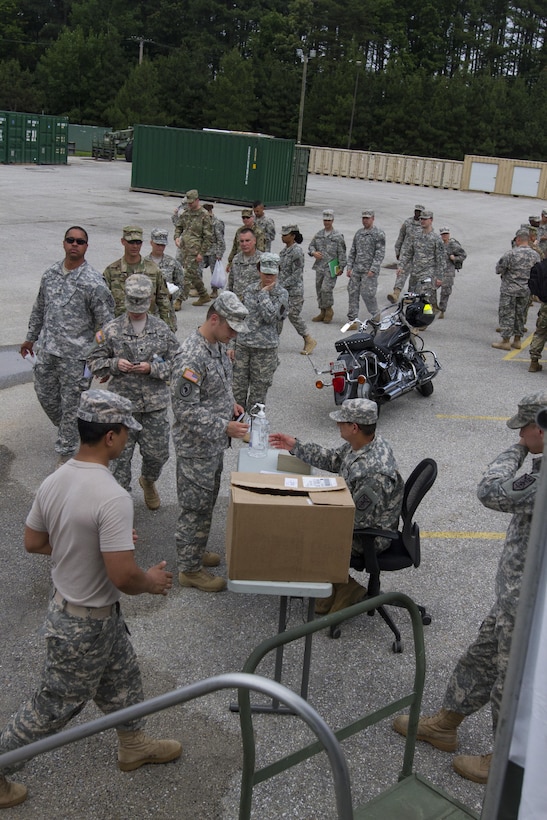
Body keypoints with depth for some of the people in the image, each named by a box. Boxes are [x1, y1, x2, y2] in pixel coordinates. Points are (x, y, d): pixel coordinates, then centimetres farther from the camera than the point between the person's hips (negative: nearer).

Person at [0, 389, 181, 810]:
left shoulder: (54, 481, -7)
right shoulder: (113, 498, -33)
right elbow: (122, 576, -32)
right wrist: (152, 581, -11)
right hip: (85, 625, -9)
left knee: (122, 679, 27)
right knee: (54, 705, 12)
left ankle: (134, 744, 49)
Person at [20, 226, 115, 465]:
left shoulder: (93, 282, -13)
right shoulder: (50, 273, 6)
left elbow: (105, 322, -12)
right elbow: (39, 308, 18)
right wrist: (31, 337, 23)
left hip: (75, 354, -6)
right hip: (47, 349, 6)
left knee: (71, 404, 3)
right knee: (45, 395, 16)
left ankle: (65, 453, 16)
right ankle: (68, 430, 42)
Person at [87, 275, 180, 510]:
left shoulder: (162, 330, 0)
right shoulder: (112, 330, -3)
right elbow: (94, 362, 3)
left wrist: (151, 368, -15)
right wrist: (115, 364, -16)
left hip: (155, 404, 1)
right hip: (122, 404, -1)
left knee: (157, 452, 12)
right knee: (120, 454, 4)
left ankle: (148, 482, 44)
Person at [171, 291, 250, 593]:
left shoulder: (218, 344, 3)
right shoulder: (191, 356, -28)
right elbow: (186, 411, -28)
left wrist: (230, 402, 4)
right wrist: (225, 427, -29)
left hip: (215, 443, 9)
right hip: (196, 447, -9)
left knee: (207, 502, 23)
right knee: (196, 507, 4)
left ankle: (196, 550, 41)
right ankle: (189, 569, 19)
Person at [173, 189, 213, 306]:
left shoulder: (204, 215, -10)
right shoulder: (186, 212, 10)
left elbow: (208, 237, -12)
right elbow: (178, 226, 24)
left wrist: (201, 253, -15)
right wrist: (177, 237, 2)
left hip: (194, 251, -8)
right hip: (184, 248, 8)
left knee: (188, 274, -9)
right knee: (193, 274, 16)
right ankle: (204, 296, 29)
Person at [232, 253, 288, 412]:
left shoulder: (281, 294, -4)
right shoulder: (250, 290, 8)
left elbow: (269, 317, -20)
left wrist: (264, 293, -12)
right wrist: (231, 345, 11)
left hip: (265, 348, -3)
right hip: (242, 345, 3)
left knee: (258, 389, 6)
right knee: (238, 387, 5)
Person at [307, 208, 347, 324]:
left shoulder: (338, 236, -6)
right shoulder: (319, 234, 9)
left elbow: (342, 253, -6)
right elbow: (311, 245, 17)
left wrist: (341, 268, -9)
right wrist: (313, 252, -6)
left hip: (331, 268, -6)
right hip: (319, 267, 6)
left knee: (326, 289, -17)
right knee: (319, 290, 9)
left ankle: (329, 310, 3)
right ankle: (323, 312, 20)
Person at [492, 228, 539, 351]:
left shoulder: (511, 253, -17)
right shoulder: (535, 255, 0)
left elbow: (499, 269, -12)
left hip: (510, 289, -5)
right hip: (526, 290, 5)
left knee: (507, 315, 2)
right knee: (520, 315, 15)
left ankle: (505, 341, 3)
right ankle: (517, 341, 20)